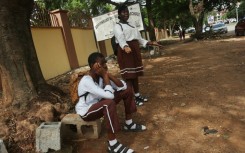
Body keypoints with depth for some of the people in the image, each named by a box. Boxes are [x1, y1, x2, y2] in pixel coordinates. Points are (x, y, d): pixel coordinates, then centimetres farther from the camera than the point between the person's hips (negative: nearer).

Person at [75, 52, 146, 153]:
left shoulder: (101, 75, -7)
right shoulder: (86, 81, -30)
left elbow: (123, 86, -12)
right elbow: (109, 95, -39)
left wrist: (108, 74, -22)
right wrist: (105, 76, -30)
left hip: (98, 104, 8)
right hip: (86, 111, -8)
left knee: (127, 90, -1)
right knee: (109, 103, -40)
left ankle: (129, 124, 10)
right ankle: (113, 145, -27)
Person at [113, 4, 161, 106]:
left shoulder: (132, 25, 22)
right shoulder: (117, 26, -4)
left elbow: (139, 38, 23)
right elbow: (120, 37, -25)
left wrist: (151, 43, 12)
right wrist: (125, 47, -45)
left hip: (135, 50, 8)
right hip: (126, 51, -7)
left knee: (135, 74, 11)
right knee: (128, 75, -8)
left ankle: (137, 95, 21)